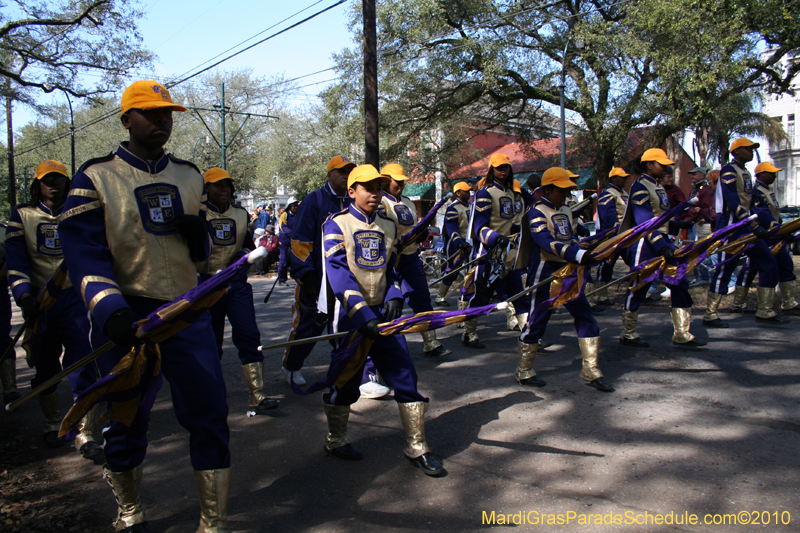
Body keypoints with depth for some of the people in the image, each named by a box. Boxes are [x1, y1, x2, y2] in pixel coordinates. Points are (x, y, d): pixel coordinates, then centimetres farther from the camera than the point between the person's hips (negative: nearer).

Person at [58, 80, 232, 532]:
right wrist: (111, 311, -26)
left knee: (211, 414, 0)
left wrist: (198, 233, -6)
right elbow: (83, 252, -10)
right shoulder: (96, 176, 1)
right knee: (127, 421, 9)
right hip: (126, 316, -3)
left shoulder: (189, 175, 13)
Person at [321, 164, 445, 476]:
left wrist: (394, 297, -2)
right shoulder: (337, 224, -4)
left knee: (404, 374, 0)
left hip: (382, 312, 5)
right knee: (347, 380, 6)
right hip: (350, 313, -4)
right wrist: (363, 314, -26)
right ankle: (336, 440, 30)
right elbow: (338, 272, -16)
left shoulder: (388, 226, 13)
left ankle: (416, 447, 12)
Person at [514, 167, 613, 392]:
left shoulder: (566, 211, 14)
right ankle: (524, 371, 17)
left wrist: (585, 250, 6)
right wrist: (578, 255, -39)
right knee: (537, 320, 1)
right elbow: (547, 242, -28)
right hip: (545, 272, -8)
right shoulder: (536, 213, -12)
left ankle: (590, 370, 13)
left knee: (585, 316, 4)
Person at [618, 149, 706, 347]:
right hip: (645, 244, -9)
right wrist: (661, 245, -28)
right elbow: (644, 222, -21)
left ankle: (682, 334, 13)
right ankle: (628, 335, 12)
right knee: (638, 288, -1)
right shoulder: (640, 186, -11)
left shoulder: (659, 186, 17)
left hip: (662, 241, 9)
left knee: (680, 284, 5)